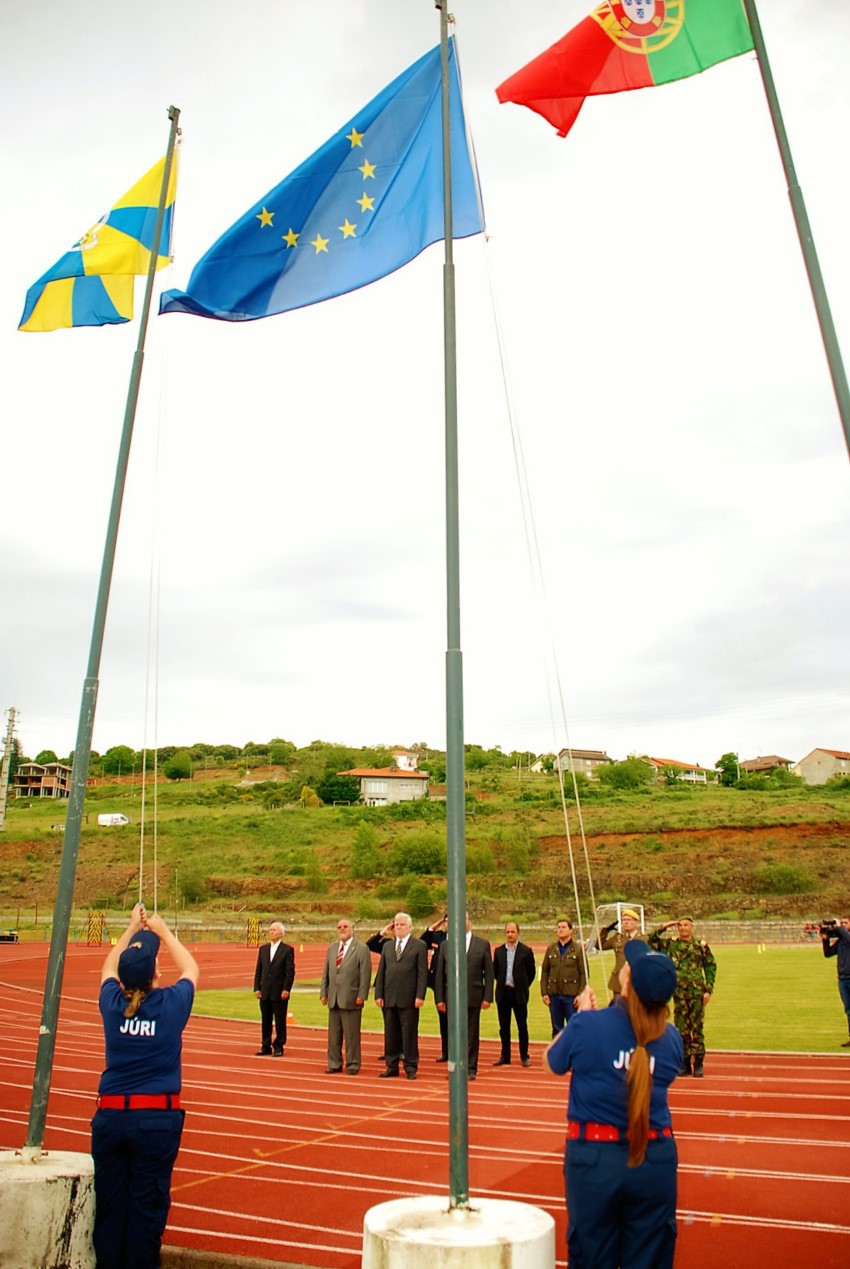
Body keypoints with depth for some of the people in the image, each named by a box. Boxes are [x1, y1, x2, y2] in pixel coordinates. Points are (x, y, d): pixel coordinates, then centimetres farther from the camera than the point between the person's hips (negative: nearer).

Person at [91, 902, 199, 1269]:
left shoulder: (112, 1005, -3)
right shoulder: (171, 1005, -8)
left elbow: (109, 967, 20)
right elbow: (190, 969, 12)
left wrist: (132, 929, 26)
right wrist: (162, 931, 20)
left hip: (110, 1115, 3)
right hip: (157, 1118, -3)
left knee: (108, 1205, 12)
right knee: (146, 1207, 5)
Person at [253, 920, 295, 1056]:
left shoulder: (287, 950, -4)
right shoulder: (263, 949, 11)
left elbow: (290, 972, -7)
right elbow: (258, 970, 10)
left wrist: (286, 989, -13)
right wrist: (257, 988, 2)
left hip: (280, 993, -4)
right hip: (265, 992, 5)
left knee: (280, 1021, 2)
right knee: (265, 1021, 10)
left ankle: (279, 1047, 12)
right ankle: (266, 1046, 19)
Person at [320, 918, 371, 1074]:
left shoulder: (361, 949, -3)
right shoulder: (331, 948, 14)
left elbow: (365, 974, -8)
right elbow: (326, 972, 15)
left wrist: (361, 996, -13)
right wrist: (323, 993, 7)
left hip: (351, 999, -5)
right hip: (333, 999, 5)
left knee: (351, 1034, 0)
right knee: (333, 1034, 11)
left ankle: (352, 1065, 11)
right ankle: (334, 1064, 21)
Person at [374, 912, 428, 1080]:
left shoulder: (419, 946, 0)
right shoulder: (387, 946, 14)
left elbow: (422, 973, -5)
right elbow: (381, 971, 12)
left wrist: (420, 996, -13)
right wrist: (378, 995, 4)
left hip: (409, 999, -4)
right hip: (389, 998, 4)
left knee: (409, 1034, 1)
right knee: (390, 1034, 9)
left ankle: (411, 1068, 10)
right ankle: (392, 1067, 18)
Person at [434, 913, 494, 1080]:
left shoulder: (482, 944, 3)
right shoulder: (445, 945, 7)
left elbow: (489, 973, 1)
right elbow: (440, 974, 6)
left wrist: (487, 997, -6)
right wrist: (439, 998, 0)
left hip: (473, 997, -2)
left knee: (471, 1034, 3)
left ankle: (470, 1069, 14)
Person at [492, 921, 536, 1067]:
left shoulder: (526, 951, -4)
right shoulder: (498, 951, 5)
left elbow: (532, 972, 2)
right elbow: (495, 971, 14)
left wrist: (523, 986, 3)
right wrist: (502, 983, 9)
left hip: (519, 994, -3)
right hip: (503, 994, 3)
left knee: (522, 1026, 2)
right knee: (504, 1027, 8)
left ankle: (524, 1057, 12)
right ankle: (505, 1056, 17)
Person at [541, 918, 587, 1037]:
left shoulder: (578, 949, -2)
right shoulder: (551, 949, 8)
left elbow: (584, 973, -4)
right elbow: (544, 971, 8)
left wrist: (581, 995, -11)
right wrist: (544, 992, 1)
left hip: (572, 995, -3)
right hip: (554, 995, 3)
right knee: (556, 1029, 11)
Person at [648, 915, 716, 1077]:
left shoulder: (701, 945, 2)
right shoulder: (671, 944, 6)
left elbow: (711, 967, 5)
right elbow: (651, 942, 3)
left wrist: (709, 990, -2)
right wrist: (663, 928, -1)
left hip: (697, 993, -2)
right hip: (679, 993, 2)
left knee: (697, 1028, 0)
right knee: (681, 1029, 6)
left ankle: (698, 1064, 8)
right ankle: (685, 1063, 16)